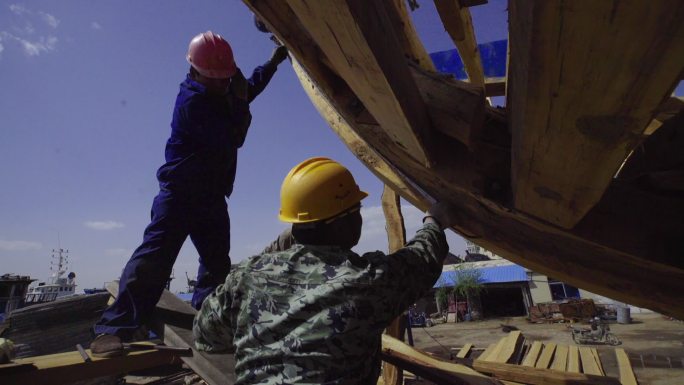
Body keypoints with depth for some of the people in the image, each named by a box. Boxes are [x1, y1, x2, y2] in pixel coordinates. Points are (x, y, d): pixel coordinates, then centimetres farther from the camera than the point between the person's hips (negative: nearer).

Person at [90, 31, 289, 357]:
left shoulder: (221, 92, 11)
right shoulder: (192, 102, -17)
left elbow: (250, 87, 31)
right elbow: (231, 139, -22)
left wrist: (273, 62, 23)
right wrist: (239, 103, -11)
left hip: (212, 196, 9)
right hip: (180, 193, -8)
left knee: (217, 262, 10)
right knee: (155, 256, -16)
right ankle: (115, 328, -11)